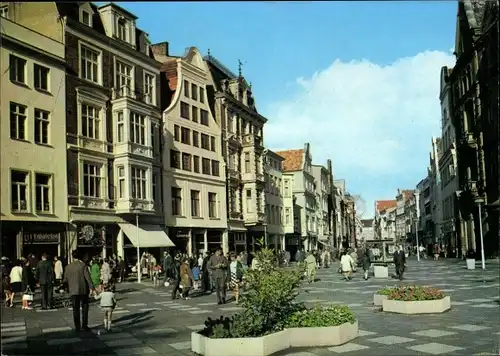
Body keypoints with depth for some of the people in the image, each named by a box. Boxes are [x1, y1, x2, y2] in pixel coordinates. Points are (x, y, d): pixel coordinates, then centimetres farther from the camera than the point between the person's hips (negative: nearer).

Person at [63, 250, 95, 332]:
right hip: (83, 290, -2)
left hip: (73, 291, 2)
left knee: (76, 309, 8)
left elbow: (65, 280, 6)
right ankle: (84, 325, 5)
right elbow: (88, 277, -13)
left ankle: (77, 327, 10)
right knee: (85, 308, 8)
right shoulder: (83, 265, -8)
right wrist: (92, 288, -12)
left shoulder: (68, 267, 0)